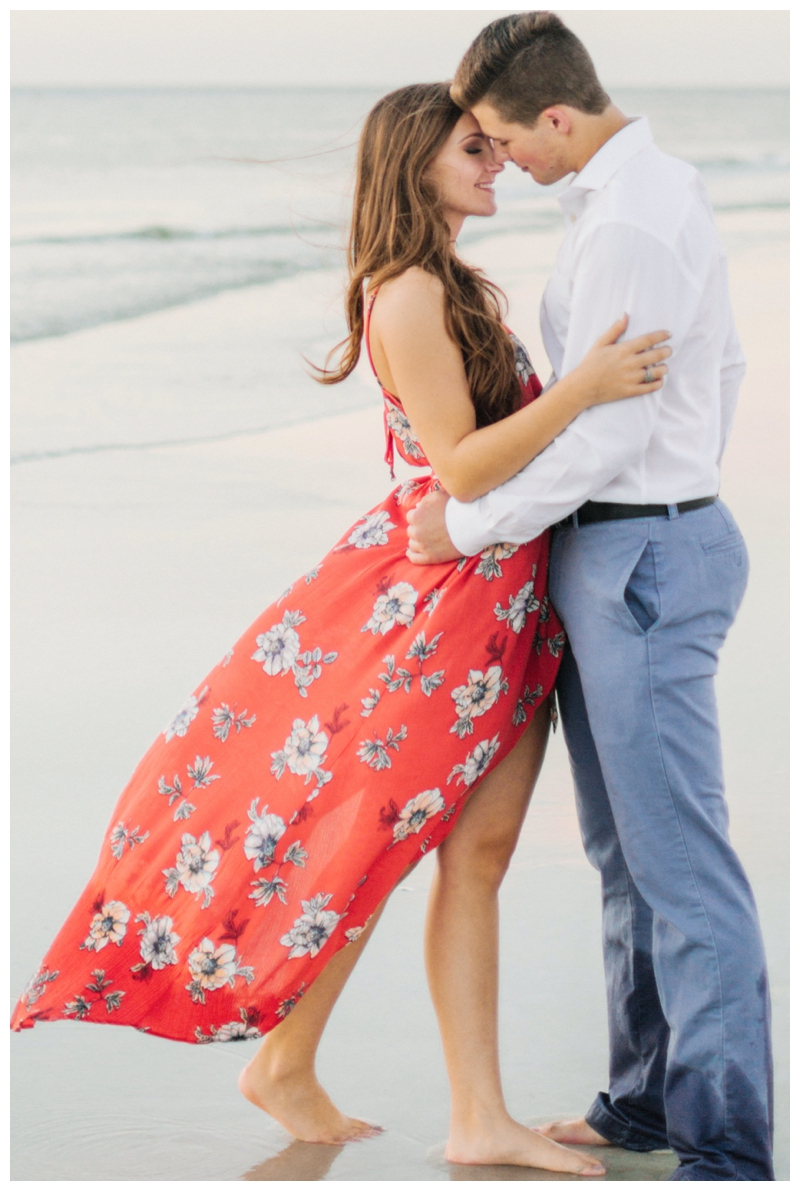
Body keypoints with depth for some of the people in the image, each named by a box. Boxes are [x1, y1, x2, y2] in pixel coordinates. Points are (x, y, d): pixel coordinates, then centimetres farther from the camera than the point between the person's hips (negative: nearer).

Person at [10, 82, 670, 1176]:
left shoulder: (463, 292, 15)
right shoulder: (409, 296, -14)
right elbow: (460, 468, -20)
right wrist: (582, 389, -29)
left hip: (506, 605, 9)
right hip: (437, 590, -9)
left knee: (479, 853, 6)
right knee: (367, 836, 0)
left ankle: (480, 1120, 10)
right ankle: (284, 1063, 15)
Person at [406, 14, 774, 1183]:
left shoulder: (629, 228, -20)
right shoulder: (663, 188, 13)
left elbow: (605, 433, -22)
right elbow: (723, 366, 21)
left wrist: (471, 526, -12)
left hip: (637, 559, -11)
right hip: (624, 547, 11)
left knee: (679, 856, -9)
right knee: (623, 847, 16)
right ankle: (646, 1097, 26)